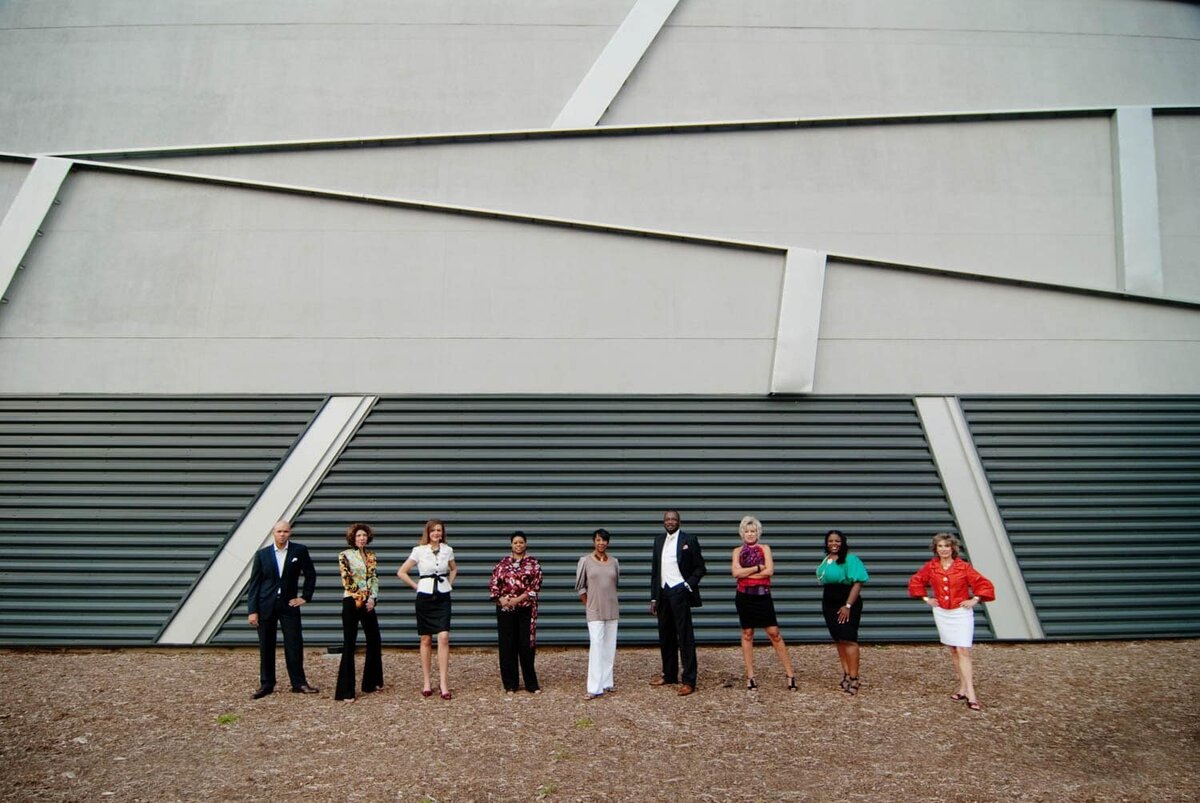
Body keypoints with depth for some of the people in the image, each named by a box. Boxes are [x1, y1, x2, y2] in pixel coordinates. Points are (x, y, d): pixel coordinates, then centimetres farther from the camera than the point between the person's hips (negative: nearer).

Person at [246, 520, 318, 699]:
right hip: (266, 605, 1)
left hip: (289, 604, -1)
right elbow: (254, 583, 1)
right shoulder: (262, 554, 1)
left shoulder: (299, 551, -1)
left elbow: (311, 574, 9)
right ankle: (266, 684, 18)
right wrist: (252, 610, -5)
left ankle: (299, 683, 9)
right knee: (266, 646, 6)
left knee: (295, 644, -1)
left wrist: (305, 597, 3)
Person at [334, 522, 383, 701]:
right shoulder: (345, 555, -4)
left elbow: (374, 579, 10)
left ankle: (372, 682, 26)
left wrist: (372, 598, -5)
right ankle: (346, 691, -2)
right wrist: (361, 598, -8)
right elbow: (346, 581, -8)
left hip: (368, 603, 6)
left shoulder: (371, 556, 12)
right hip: (352, 602, -6)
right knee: (349, 644, -5)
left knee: (374, 641, 10)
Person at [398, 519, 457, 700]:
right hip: (425, 597, -1)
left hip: (443, 597, 1)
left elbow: (454, 569, 23)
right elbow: (401, 572, 0)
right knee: (426, 640, 6)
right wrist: (416, 586, -1)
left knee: (444, 637, -10)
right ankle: (426, 683, 14)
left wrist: (449, 584, 10)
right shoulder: (419, 551, -4)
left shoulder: (448, 550, 3)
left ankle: (443, 683, -9)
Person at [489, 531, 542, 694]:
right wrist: (500, 598, -12)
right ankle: (510, 684, 15)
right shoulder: (503, 563, 8)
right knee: (507, 646, 4)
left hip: (526, 609, -2)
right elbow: (493, 584, 6)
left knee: (526, 645, -1)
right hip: (505, 609, 2)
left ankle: (531, 684, 11)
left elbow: (535, 586, -6)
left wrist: (518, 599, -15)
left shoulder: (533, 563, 2)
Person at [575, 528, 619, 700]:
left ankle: (606, 682, 19)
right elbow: (579, 586, 3)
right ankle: (595, 688, -8)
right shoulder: (585, 561, -4)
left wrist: (608, 599, 13)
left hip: (612, 610, 4)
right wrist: (589, 604, 2)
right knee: (596, 645, -10)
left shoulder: (614, 561, 3)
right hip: (594, 611, -4)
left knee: (610, 646, 8)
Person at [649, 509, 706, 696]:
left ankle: (689, 681, -2)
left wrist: (688, 585, -13)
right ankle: (669, 675, 24)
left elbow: (700, 568, -1)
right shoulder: (658, 540, 12)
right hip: (663, 593, 6)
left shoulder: (689, 540, -3)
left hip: (680, 592, -6)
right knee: (666, 636, 12)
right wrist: (653, 598, 11)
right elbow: (654, 570, 15)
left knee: (685, 637, -4)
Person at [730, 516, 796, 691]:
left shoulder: (764, 548, 4)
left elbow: (769, 570, -10)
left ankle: (790, 673, 4)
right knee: (747, 634, 6)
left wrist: (745, 573, -9)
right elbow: (736, 572, -8)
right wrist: (758, 568, -12)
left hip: (763, 596, -1)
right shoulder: (737, 551, 7)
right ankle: (750, 676, 12)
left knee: (774, 633, -2)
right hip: (744, 597, 1)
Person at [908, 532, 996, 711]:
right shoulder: (931, 567, -1)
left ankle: (971, 694, -11)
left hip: (961, 613, -3)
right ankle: (963, 688, 20)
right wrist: (926, 598, 7)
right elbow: (915, 581, 13)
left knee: (963, 651, -10)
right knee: (953, 651, 10)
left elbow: (984, 584, -3)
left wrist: (975, 600, -8)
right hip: (941, 613, 3)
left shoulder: (963, 567, -9)